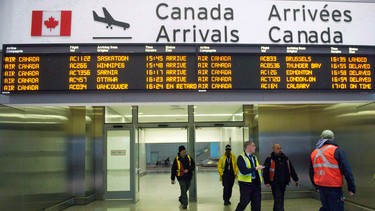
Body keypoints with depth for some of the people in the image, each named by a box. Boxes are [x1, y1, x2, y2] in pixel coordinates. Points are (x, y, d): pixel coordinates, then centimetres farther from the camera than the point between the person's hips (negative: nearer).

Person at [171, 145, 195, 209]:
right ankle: (184, 203, 1)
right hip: (181, 177, -4)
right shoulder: (176, 159, -8)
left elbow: (193, 165, 2)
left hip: (188, 177, 4)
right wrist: (173, 179, -2)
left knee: (185, 189, 19)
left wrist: (188, 170, -17)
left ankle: (181, 199, 44)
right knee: (183, 190, -7)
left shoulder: (189, 158, 1)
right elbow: (173, 169, -4)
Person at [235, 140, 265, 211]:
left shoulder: (254, 157, 14)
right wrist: (256, 168, -23)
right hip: (246, 184, -7)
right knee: (243, 203, -1)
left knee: (256, 205, 9)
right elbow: (244, 171, -23)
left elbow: (257, 169, 16)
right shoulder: (241, 157, -12)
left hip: (256, 183, 7)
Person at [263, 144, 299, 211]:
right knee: (278, 200, -10)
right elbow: (265, 171, -9)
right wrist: (267, 182, -16)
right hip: (275, 183, -5)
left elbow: (291, 169, 16)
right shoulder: (269, 159, -5)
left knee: (280, 200, 15)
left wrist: (295, 179, 17)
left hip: (283, 183, 6)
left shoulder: (285, 158, 11)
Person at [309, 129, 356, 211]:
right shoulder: (336, 150, -9)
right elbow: (346, 170, -13)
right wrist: (351, 187, -8)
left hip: (321, 186, 6)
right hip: (334, 187, -6)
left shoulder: (314, 153, 9)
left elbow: (312, 172, 17)